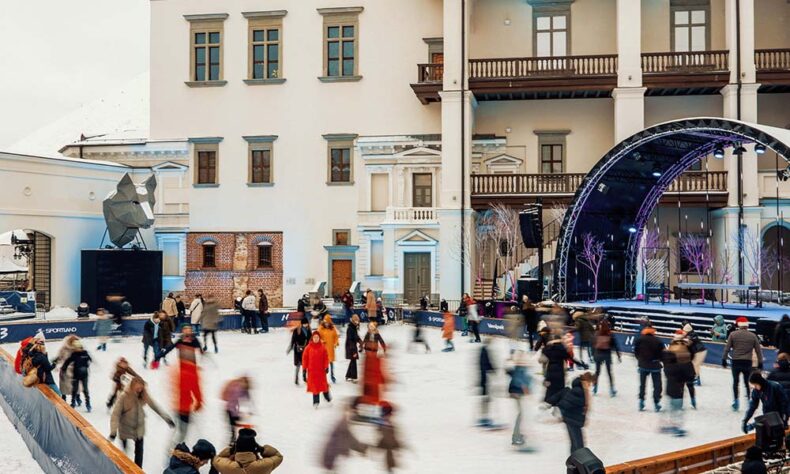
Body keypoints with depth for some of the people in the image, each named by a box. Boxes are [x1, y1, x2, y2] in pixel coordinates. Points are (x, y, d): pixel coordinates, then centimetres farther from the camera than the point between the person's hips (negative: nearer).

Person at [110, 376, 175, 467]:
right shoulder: (124, 397, -23)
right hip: (126, 430, -3)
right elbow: (115, 414, -24)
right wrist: (113, 431, -34)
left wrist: (166, 418, 0)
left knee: (139, 452, 15)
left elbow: (155, 406, 0)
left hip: (139, 429, 4)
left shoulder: (144, 395, -10)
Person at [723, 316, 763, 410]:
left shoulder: (733, 334, -3)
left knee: (735, 382, 13)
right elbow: (758, 351, 4)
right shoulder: (752, 336, 1)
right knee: (747, 383, 13)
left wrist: (724, 359, 5)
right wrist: (760, 363, 13)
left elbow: (727, 348, -4)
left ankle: (735, 401, 13)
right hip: (748, 362, 1)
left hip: (736, 362, -1)